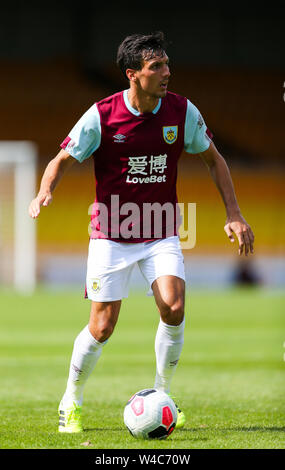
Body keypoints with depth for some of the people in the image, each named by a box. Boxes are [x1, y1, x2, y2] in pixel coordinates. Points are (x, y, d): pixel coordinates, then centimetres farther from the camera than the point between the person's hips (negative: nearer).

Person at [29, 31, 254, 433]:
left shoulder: (182, 111, -5)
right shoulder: (102, 115, -12)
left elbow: (213, 159, 9)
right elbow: (63, 160, -2)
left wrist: (234, 215, 2)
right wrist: (45, 192, -23)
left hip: (161, 235, 2)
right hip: (112, 235, -2)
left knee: (174, 308, -19)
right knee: (102, 328, -4)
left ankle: (161, 396, 2)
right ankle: (71, 402, 20)